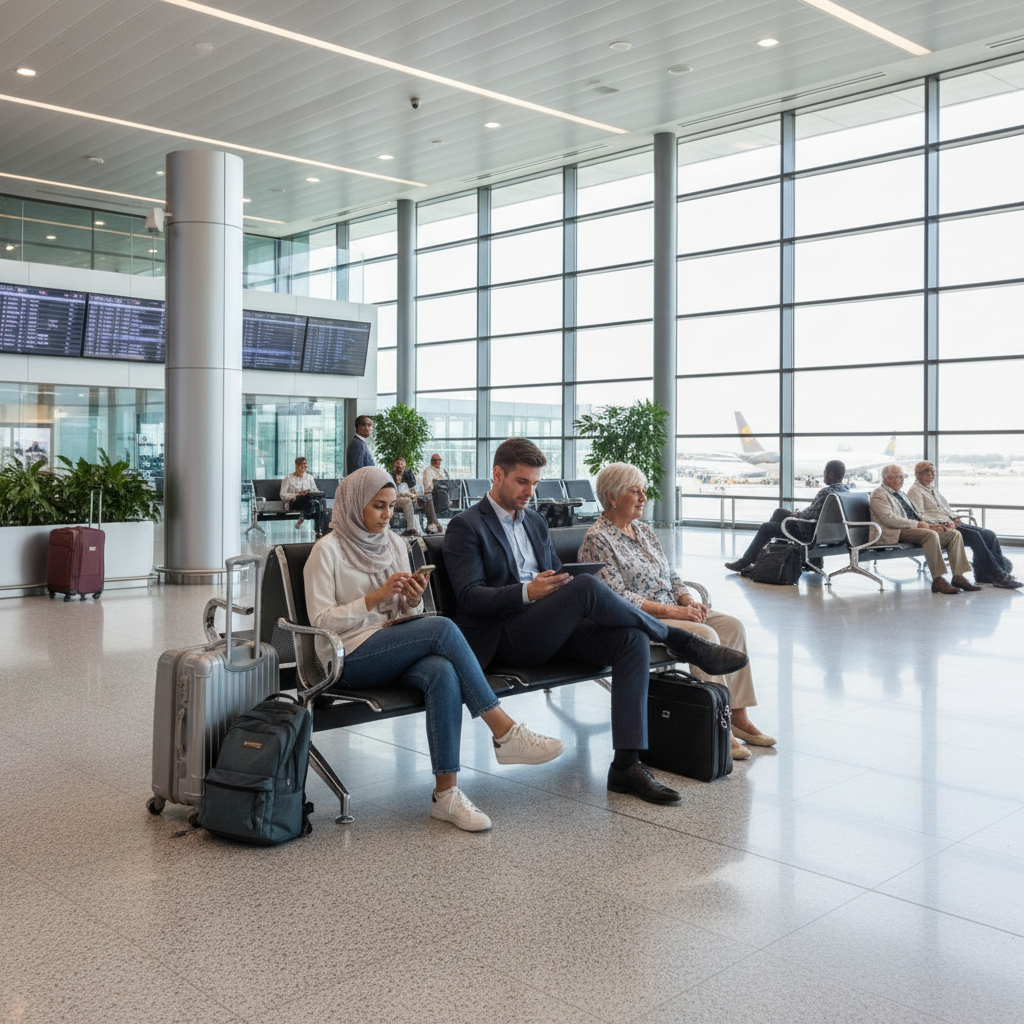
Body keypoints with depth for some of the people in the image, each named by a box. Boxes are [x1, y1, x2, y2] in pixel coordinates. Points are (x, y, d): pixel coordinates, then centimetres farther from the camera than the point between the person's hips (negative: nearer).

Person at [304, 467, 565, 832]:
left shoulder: (394, 544, 15)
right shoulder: (328, 550, -3)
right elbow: (321, 619, -9)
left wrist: (412, 601, -5)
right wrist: (377, 597, -17)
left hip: (395, 649, 5)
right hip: (351, 657, -5)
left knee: (443, 673, -32)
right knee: (442, 627, -29)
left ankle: (446, 793, -30)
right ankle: (505, 733, -25)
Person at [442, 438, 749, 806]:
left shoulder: (536, 523, 25)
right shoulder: (466, 527, 2)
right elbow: (469, 596, -10)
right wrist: (527, 592, -24)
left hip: (551, 630, 7)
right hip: (506, 635, -7)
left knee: (633, 640, -20)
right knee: (586, 586, -31)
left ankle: (626, 764, -25)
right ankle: (681, 642, -13)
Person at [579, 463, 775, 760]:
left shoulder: (644, 530, 16)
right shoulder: (597, 540, -10)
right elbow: (618, 597, -18)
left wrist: (688, 601, -3)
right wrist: (669, 611, -22)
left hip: (672, 608, 8)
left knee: (732, 624, -11)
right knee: (705, 634, -27)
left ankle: (737, 716, -10)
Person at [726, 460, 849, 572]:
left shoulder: (825, 492, -28)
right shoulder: (845, 490, 2)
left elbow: (810, 516, -26)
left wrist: (797, 514, -5)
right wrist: (800, 513, 9)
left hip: (809, 533, -10)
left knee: (765, 528, 3)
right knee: (779, 512, 25)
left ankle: (744, 563, 14)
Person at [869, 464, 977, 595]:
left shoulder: (900, 493, 27)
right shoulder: (878, 494, -3)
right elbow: (889, 519, -17)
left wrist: (928, 524, 7)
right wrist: (916, 524, -17)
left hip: (912, 529, 9)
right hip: (897, 534, -9)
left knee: (954, 534, -5)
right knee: (931, 535, -35)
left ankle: (958, 577, -11)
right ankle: (938, 580, -34)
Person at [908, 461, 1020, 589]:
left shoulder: (933, 489, 27)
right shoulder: (914, 491, -1)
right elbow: (920, 517, -13)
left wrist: (955, 518, 8)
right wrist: (942, 524, -19)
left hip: (951, 523, 9)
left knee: (989, 535, -8)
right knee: (974, 536, -27)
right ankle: (998, 576, -25)